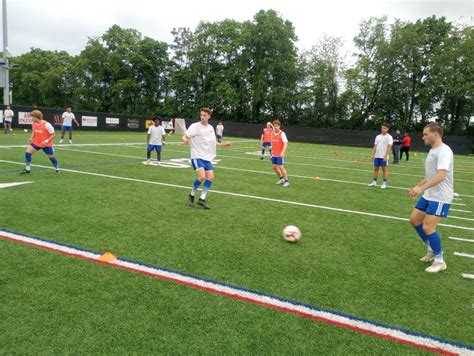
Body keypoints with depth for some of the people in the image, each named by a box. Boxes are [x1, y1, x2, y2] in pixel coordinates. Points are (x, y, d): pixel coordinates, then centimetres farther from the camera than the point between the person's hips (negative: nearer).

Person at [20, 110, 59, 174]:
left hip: (47, 144, -5)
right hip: (36, 143, 5)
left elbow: (53, 135, -18)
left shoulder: (47, 125, -24)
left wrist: (46, 141, -27)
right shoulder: (33, 123, -6)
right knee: (27, 152, -9)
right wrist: (31, 138, -3)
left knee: (51, 157, 7)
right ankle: (27, 169, 5)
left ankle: (57, 168, 31)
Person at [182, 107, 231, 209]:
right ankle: (191, 195, 5)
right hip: (197, 156, -6)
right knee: (202, 176, -19)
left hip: (207, 157, 6)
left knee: (210, 177, -3)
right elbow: (184, 136, -16)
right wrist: (185, 140, -38)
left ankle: (202, 199, 8)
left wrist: (223, 144, 20)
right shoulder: (195, 126, -9)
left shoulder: (211, 128, 10)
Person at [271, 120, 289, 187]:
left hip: (280, 154, -7)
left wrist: (283, 152, -35)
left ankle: (286, 181, 7)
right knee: (274, 167, 11)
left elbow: (285, 143, -23)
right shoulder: (272, 133, 6)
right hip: (274, 154, 7)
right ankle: (281, 178, 29)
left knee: (281, 167, -7)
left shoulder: (282, 134, -14)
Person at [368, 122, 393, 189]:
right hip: (377, 156, 5)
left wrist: (385, 156, -20)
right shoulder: (378, 137, 11)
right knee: (375, 168, 7)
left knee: (384, 169, 0)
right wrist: (372, 154, 6)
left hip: (384, 157, -5)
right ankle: (374, 182, 14)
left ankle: (384, 183, 6)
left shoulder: (389, 137, -5)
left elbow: (389, 147, -12)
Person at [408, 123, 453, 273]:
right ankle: (431, 250, 28)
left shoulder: (444, 151, -19)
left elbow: (441, 175, -31)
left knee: (428, 227, -12)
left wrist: (421, 188, -38)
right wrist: (417, 187, 19)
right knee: (414, 220, 12)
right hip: (429, 195, 10)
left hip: (440, 198, -10)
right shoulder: (432, 151, 13)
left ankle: (439, 261, 6)